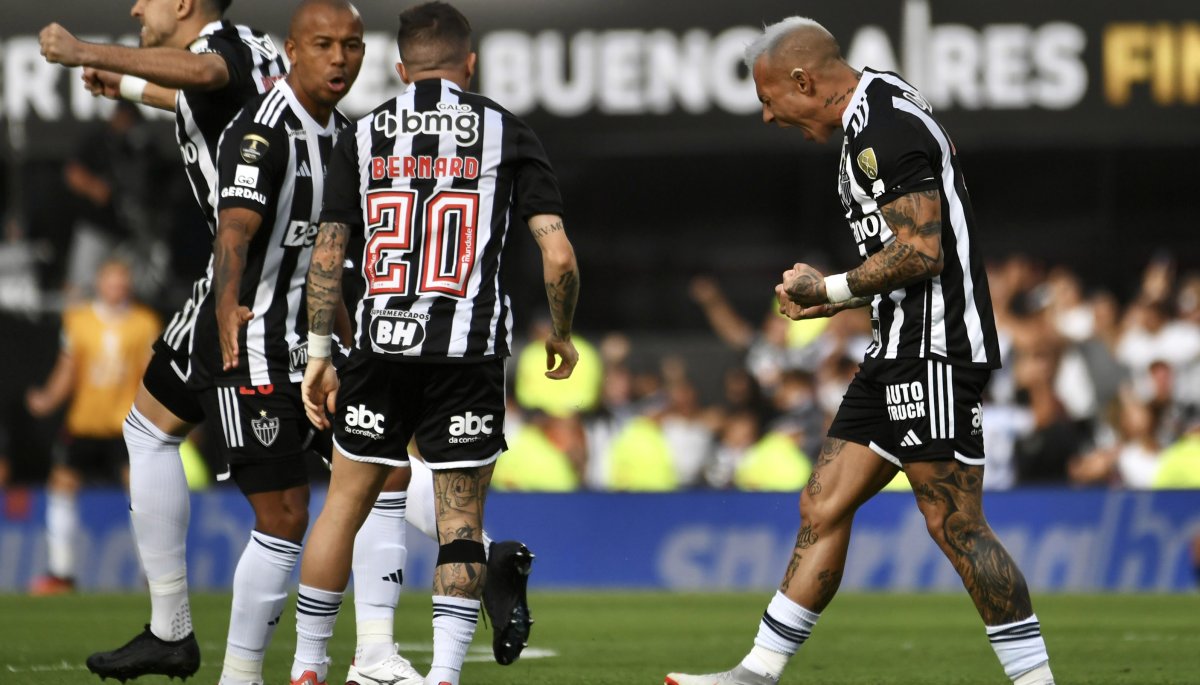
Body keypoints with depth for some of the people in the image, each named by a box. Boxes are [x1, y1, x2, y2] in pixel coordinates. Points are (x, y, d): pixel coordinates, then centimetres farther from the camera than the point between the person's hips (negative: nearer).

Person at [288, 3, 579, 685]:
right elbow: (559, 256, -2)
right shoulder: (507, 133, 4)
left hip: (381, 345, 2)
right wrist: (562, 336, 14)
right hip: (469, 349, -2)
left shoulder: (363, 136, 10)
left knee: (346, 503, 12)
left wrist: (319, 355, 12)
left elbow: (327, 256, 6)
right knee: (461, 519, 3)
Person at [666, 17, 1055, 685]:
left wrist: (831, 289, -10)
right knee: (824, 507, 10)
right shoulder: (878, 120, 18)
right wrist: (836, 299, 15)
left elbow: (920, 253, -22)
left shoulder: (887, 130, -15)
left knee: (957, 526, -9)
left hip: (933, 349, -11)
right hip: (900, 352, 11)